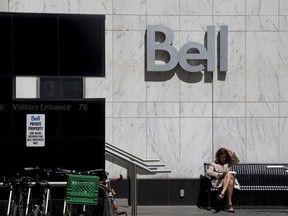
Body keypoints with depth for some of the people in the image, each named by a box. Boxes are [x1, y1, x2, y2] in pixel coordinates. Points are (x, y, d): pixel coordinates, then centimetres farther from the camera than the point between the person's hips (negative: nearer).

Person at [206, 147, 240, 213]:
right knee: (230, 182, -36)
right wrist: (218, 174, -13)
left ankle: (222, 193, -50)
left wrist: (231, 152, 0)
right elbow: (208, 172, 1)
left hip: (230, 179, 2)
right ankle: (229, 204, -45)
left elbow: (237, 160, 6)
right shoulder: (214, 164, 15)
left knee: (229, 174, -36)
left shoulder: (228, 162, 22)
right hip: (219, 181, -2)